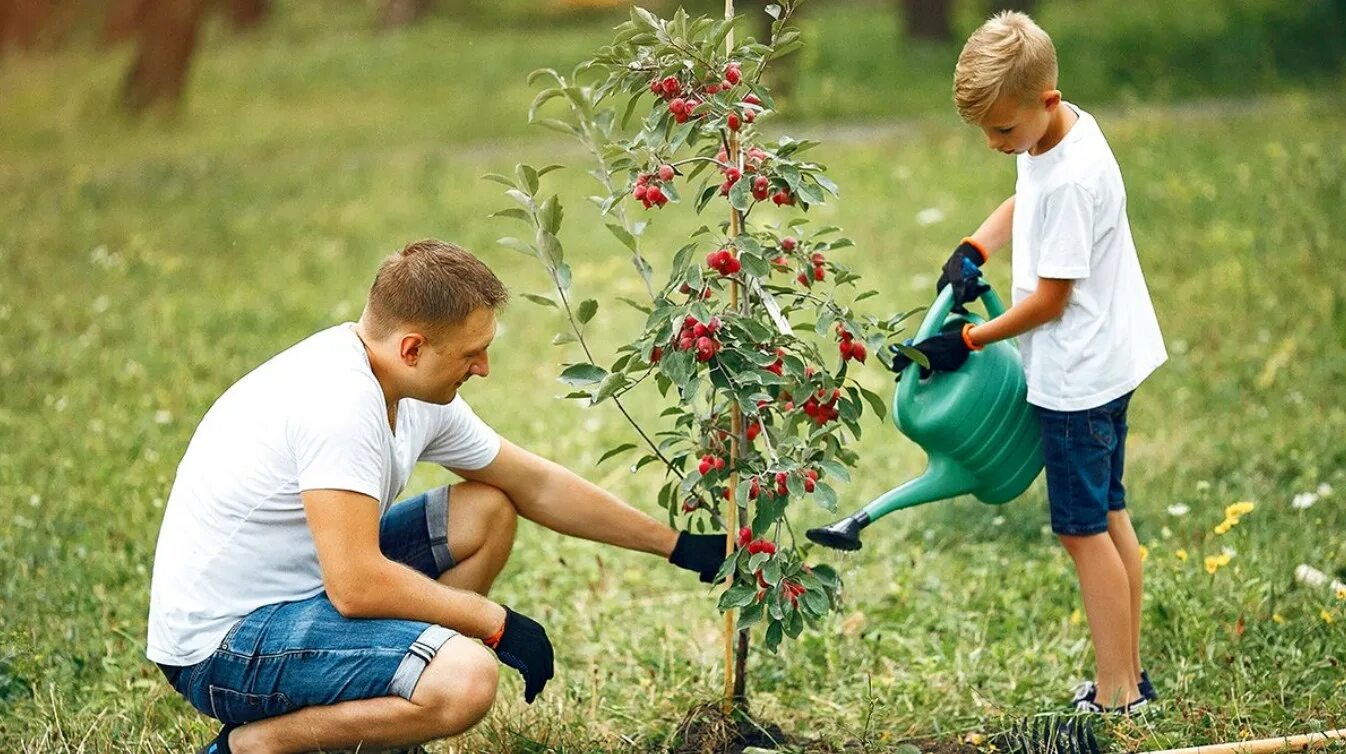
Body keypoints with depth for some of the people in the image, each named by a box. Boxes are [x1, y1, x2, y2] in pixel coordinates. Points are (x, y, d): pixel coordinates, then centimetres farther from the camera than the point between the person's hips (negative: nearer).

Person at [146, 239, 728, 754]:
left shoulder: (419, 393, 4)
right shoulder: (340, 400, -26)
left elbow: (537, 486, 16)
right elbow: (356, 585, -29)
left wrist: (677, 545, 18)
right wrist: (495, 622, -16)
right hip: (223, 646, -10)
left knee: (486, 512, 11)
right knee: (465, 680, -29)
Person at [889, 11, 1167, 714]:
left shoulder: (1071, 178, -27)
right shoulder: (1061, 130, 2)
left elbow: (1050, 299, -22)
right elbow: (1025, 203, 22)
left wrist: (965, 343, -12)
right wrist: (972, 250, 4)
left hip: (1078, 375, -10)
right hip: (1104, 360, 10)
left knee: (1083, 529, -1)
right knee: (1107, 516, 16)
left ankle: (1116, 696, 6)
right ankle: (1129, 675, 26)